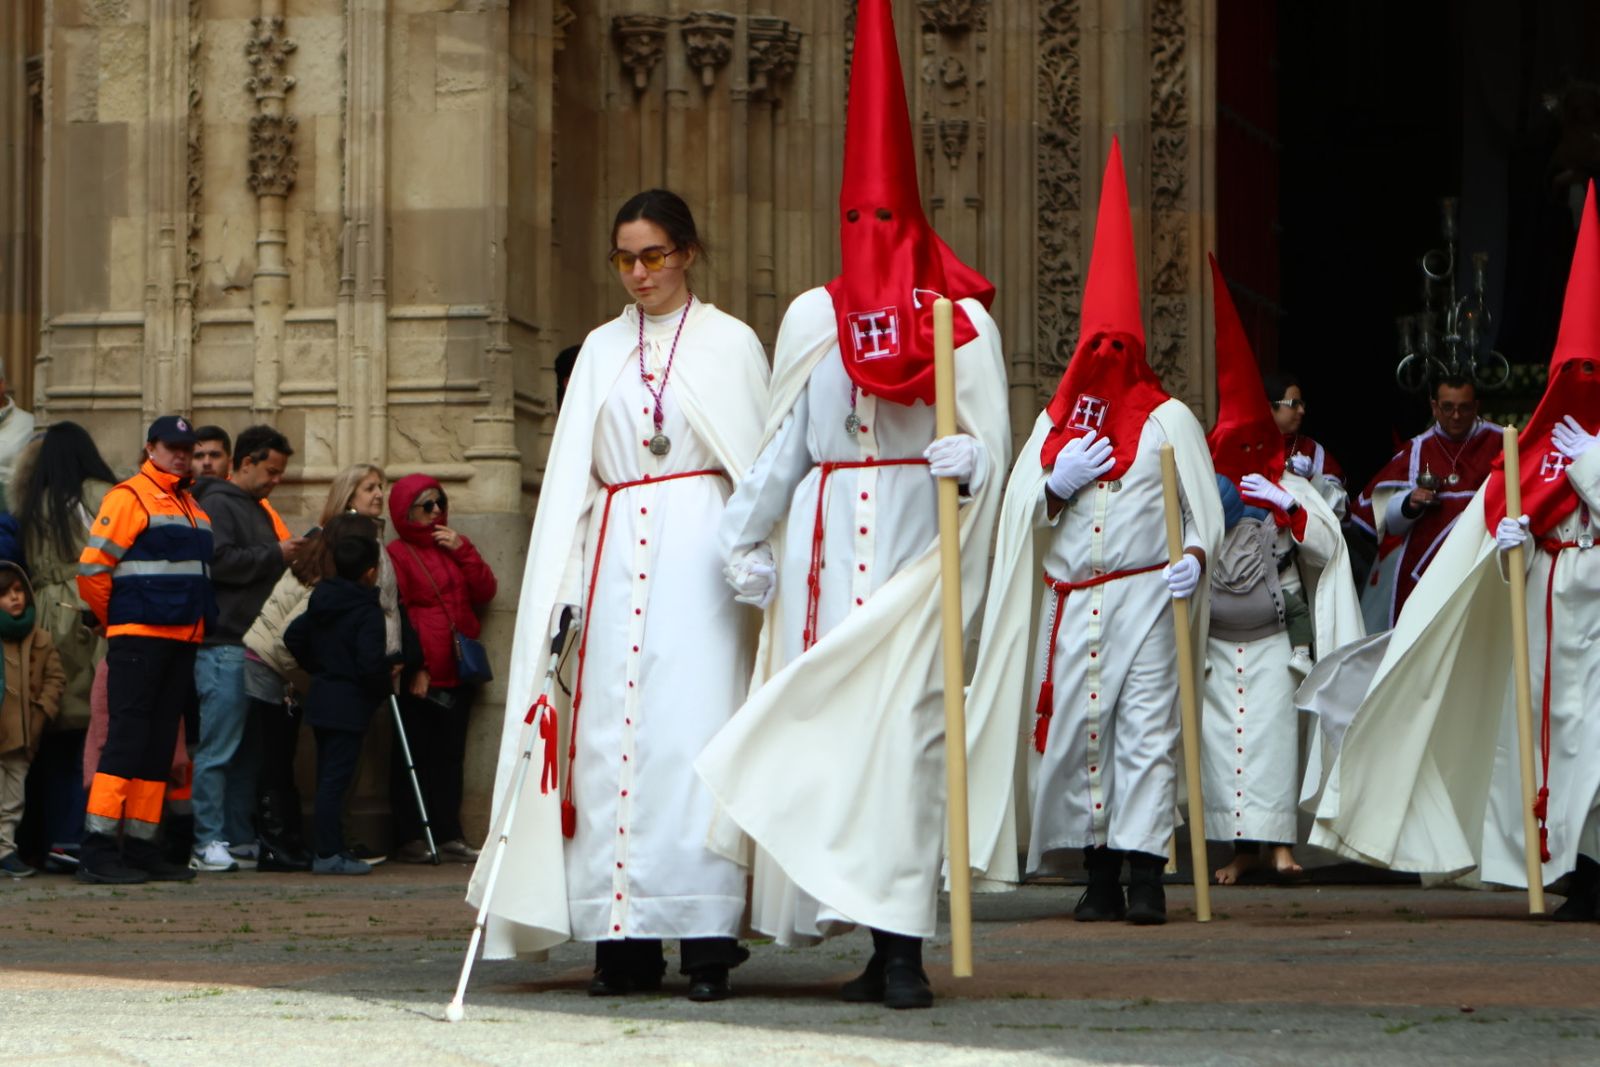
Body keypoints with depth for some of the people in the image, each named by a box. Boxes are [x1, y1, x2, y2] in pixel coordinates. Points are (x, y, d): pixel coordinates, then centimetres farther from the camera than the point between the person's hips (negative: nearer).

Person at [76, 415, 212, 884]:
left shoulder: (193, 507, 19)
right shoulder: (129, 497, -6)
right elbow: (92, 568, -10)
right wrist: (118, 621, 0)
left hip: (183, 639, 8)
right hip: (138, 635, -8)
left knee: (160, 743, 8)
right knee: (127, 735, -11)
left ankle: (142, 845, 11)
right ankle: (98, 850, -12)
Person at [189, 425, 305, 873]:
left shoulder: (259, 509, 24)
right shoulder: (218, 504, -7)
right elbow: (219, 562, -20)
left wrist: (291, 553, 15)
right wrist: (275, 555, -14)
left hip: (254, 645, 10)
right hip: (223, 645, -10)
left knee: (249, 750, 10)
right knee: (218, 747, -9)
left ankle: (240, 839, 15)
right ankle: (208, 843, -8)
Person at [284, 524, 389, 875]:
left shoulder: (320, 600, 8)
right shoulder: (368, 612, -15)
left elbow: (293, 638, 14)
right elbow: (371, 662, -24)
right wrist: (384, 685, -6)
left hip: (320, 698, 8)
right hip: (349, 704, -8)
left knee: (328, 777, 14)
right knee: (336, 777, -8)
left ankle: (329, 850, 19)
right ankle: (329, 854, -8)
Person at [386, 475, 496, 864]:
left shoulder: (454, 545, 17)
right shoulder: (397, 554, -2)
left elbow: (485, 592, 7)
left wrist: (462, 551, -5)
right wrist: (414, 668, -14)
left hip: (456, 671, 6)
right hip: (418, 677, -6)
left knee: (450, 756, 6)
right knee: (411, 757, -2)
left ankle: (449, 836, 9)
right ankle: (409, 839, 0)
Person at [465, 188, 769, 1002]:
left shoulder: (730, 345, 7)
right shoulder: (601, 350, 16)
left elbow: (762, 467, 3)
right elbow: (571, 476, 14)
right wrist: (564, 587, 5)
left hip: (698, 553, -4)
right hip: (615, 557, 4)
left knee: (691, 728, -11)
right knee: (612, 732, -3)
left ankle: (706, 936, -10)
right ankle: (627, 941, -1)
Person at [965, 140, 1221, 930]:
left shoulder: (1169, 419, 7)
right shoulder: (1057, 421, 16)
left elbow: (1205, 506, 1)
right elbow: (1020, 507, 12)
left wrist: (1194, 556, -18)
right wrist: (1058, 483, -7)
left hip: (1146, 597, -4)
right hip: (1070, 602, 4)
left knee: (1147, 729, -9)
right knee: (1076, 730, 1)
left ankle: (1145, 876, -10)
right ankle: (1100, 876, 7)